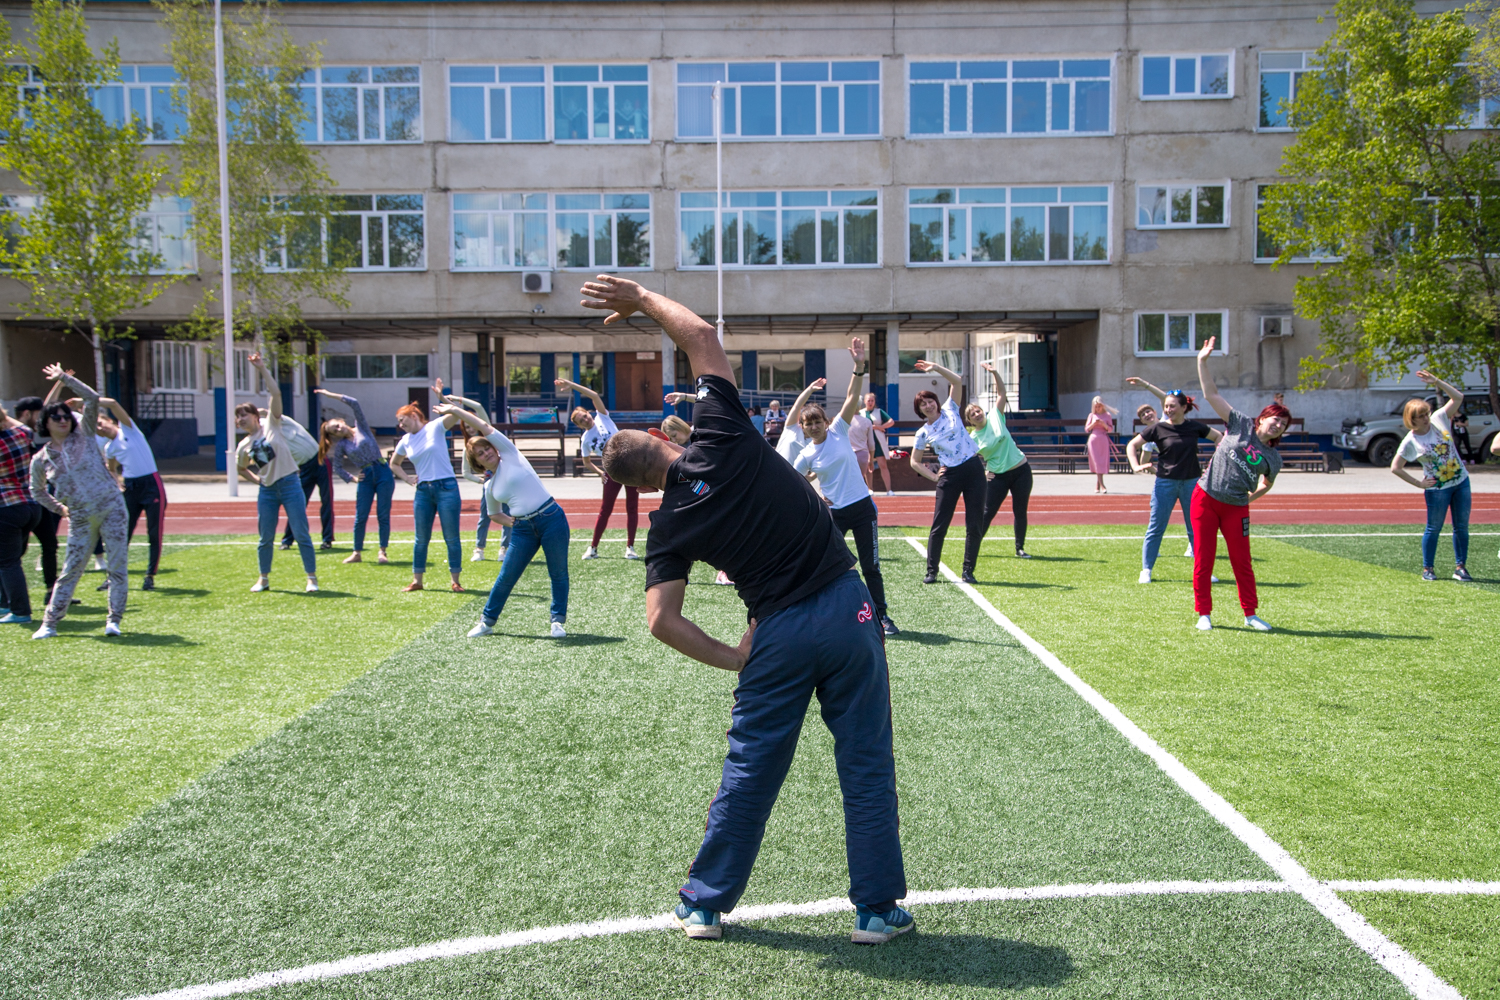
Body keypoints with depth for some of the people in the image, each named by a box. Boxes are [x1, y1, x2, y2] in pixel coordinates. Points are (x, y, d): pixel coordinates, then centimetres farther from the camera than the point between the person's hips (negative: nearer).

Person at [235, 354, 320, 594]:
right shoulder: (243, 446, 9)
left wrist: (262, 369, -17)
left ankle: (312, 578, 3)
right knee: (266, 538, 8)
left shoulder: (271, 424, -1)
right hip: (267, 491, 4)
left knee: (301, 535, -3)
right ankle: (264, 579, 23)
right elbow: (242, 467, 27)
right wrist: (256, 478, 10)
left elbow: (276, 394, -12)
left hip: (290, 485, -4)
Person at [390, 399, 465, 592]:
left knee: (451, 537, -1)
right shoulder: (405, 441, 11)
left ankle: (455, 581, 6)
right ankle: (417, 580, 16)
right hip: (423, 491, 5)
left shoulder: (435, 428, -3)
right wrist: (408, 480, 12)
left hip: (446, 487, -5)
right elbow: (394, 464, 26)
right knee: (421, 538, 8)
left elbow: (457, 414, -17)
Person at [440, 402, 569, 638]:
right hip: (523, 530, 4)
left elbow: (485, 427, -5)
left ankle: (558, 621, 12)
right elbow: (494, 513, 27)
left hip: (551, 519, -4)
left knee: (558, 574, 0)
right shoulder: (489, 487, 11)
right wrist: (513, 522, 10)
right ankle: (487, 621, 21)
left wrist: (456, 411, 2)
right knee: (506, 577, 6)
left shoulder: (511, 456, 0)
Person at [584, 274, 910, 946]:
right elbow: (701, 335, 1)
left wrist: (734, 659, 2)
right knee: (867, 766, 11)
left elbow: (662, 619, -9)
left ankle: (704, 905, 29)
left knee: (750, 771, 15)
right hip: (845, 607, 0)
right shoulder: (721, 438, -7)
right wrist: (643, 298, 13)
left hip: (779, 633, 0)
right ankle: (877, 909, 21)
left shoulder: (669, 526, -2)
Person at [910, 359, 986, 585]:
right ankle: (931, 571, 6)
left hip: (974, 469, 0)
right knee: (939, 525, -3)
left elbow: (957, 382, -3)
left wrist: (936, 368, -11)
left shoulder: (950, 411, 5)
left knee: (975, 524, 0)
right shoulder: (923, 433, 3)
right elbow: (914, 462, 9)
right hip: (950, 475, 0)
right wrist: (934, 477, -1)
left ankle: (968, 571, 7)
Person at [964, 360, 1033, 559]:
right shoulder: (972, 438, -3)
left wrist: (994, 373, -15)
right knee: (988, 513, -2)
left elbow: (1001, 393, -5)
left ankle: (1020, 548, 15)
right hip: (997, 476, -1)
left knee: (1020, 512, 3)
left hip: (1020, 470, 1)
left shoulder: (995, 418, -1)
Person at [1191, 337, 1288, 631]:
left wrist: (1249, 497, 10)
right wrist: (1203, 362, -8)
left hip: (1236, 508, 2)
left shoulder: (1273, 457, 5)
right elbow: (1211, 394, -2)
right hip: (1205, 499, -2)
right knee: (1203, 560, 0)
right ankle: (1204, 613, 10)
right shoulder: (1240, 424, 0)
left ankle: (1250, 614, 18)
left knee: (1242, 562, 4)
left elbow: (1267, 484, 23)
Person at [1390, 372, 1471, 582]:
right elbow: (1395, 467, -8)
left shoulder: (1439, 420, -2)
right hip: (1437, 489, -4)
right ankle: (1427, 569, 12)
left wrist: (1437, 382, -14)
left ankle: (1460, 567, 16)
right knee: (1434, 529, 2)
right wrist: (1418, 483, -8)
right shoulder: (1410, 442, -11)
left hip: (1461, 481, 4)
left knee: (1462, 527, 7)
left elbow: (1458, 397, -3)